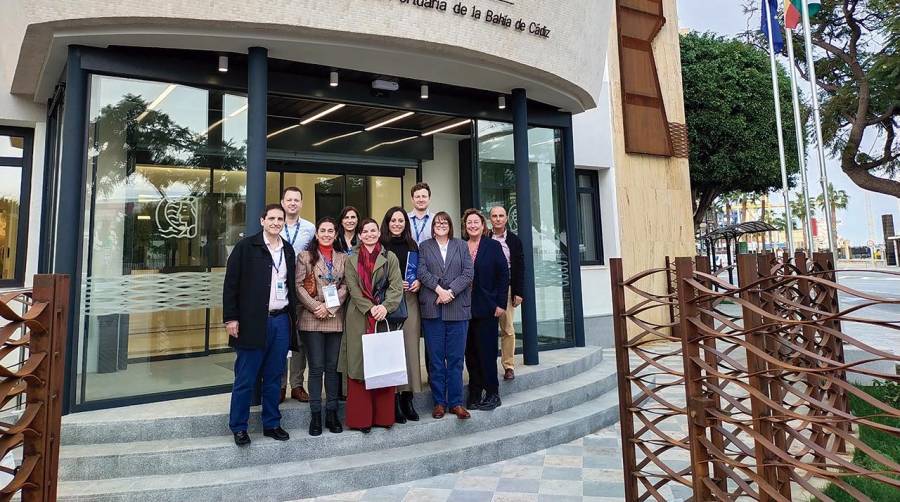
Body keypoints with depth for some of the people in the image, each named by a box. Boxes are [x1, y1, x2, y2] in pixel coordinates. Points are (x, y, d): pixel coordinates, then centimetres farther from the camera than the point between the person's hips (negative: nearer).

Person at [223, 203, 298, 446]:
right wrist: (230, 318, -10)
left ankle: (271, 424, 24)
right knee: (245, 379, 4)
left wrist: (293, 316, 10)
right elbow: (231, 283, -5)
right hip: (253, 322, -4)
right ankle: (239, 427, 18)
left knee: (274, 378, 12)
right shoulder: (246, 246, -3)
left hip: (281, 321, 4)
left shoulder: (288, 250, 12)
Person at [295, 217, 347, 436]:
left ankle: (332, 413, 17)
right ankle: (315, 415, 11)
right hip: (312, 319, -3)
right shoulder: (305, 256, 2)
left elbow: (345, 286, 4)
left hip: (335, 319, 3)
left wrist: (329, 307, -9)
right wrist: (316, 306, -13)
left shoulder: (342, 258, 10)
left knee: (332, 367, 8)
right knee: (316, 368, 0)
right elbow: (299, 285, -4)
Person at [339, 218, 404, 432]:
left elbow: (396, 286, -1)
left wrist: (385, 307, -16)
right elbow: (353, 289, -1)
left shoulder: (389, 258, 8)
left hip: (384, 316, 0)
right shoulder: (351, 260, 9)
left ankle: (383, 416, 13)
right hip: (359, 319, 0)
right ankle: (361, 417, 9)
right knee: (359, 364, 1)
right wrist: (370, 309, -14)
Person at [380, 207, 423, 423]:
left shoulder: (412, 246, 14)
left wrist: (418, 282, 0)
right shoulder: (380, 246, 0)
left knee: (410, 346, 4)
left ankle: (407, 397, 14)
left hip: (410, 300, 4)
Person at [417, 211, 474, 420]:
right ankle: (439, 402, 13)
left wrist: (451, 291, -10)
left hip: (457, 308, 0)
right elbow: (422, 271, -1)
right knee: (435, 358, 4)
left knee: (456, 358, 3)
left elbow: (468, 272, 2)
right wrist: (438, 289, -14)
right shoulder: (424, 246, 12)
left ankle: (455, 402, 11)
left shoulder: (461, 246, 12)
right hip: (432, 308, 0)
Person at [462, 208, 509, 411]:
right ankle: (475, 394, 18)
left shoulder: (493, 246, 1)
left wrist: (501, 304, -7)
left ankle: (492, 394, 12)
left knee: (487, 350, 0)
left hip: (486, 308, -3)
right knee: (470, 352, 7)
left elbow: (504, 275, -2)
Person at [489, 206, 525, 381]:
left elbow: (520, 268, 5)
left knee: (508, 329, 1)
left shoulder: (514, 240, 7)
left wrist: (519, 292, -1)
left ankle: (508, 365, 10)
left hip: (507, 289, 1)